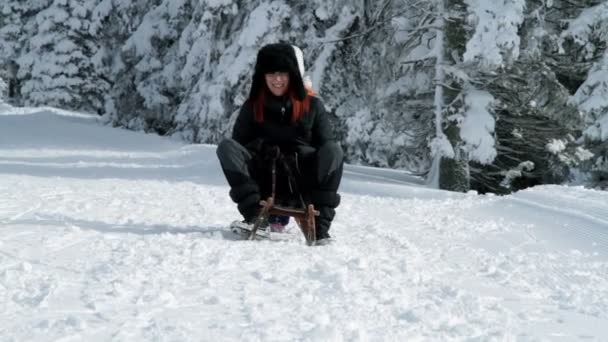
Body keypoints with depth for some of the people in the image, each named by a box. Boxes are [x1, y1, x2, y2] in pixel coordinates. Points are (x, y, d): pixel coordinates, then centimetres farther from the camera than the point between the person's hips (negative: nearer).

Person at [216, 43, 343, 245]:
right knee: (227, 146, -21)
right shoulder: (252, 106, 9)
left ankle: (321, 223, -31)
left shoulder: (312, 105, 6)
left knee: (333, 150, -27)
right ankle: (254, 213, -30)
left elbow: (326, 144, 6)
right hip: (264, 182, 1)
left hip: (301, 181, -1)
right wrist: (261, 149, -14)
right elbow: (239, 141, 8)